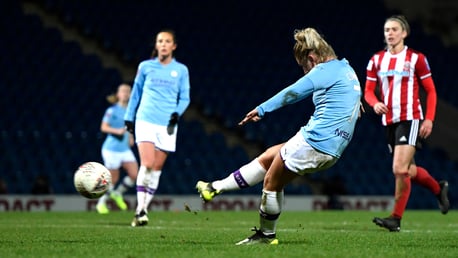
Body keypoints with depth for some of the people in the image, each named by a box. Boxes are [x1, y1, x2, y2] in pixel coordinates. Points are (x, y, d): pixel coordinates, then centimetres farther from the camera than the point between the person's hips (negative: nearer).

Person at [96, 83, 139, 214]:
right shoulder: (112, 110, -10)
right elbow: (103, 127, -11)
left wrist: (130, 137, 7)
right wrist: (117, 131, -24)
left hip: (125, 149, 6)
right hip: (112, 149, -6)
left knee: (134, 174, -8)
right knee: (113, 179, -1)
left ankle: (118, 193, 16)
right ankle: (101, 203, 20)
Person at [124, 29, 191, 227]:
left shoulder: (181, 70, 7)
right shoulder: (145, 67, 6)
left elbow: (184, 98, 9)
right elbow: (136, 93, 15)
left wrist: (177, 113, -10)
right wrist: (129, 118, 13)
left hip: (167, 125, 1)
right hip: (146, 121, -1)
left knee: (156, 169, 1)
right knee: (147, 164, -18)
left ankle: (143, 209, 10)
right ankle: (140, 209, -14)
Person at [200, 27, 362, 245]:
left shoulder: (326, 70, -12)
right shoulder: (346, 69, 15)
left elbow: (291, 93, -7)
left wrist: (261, 110, 3)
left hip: (315, 142, -10)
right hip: (332, 151, 10)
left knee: (272, 182, 4)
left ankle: (266, 235, 15)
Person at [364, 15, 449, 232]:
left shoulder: (416, 58, -3)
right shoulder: (377, 60, 8)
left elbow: (431, 91, 0)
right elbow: (368, 90, 9)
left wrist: (429, 119, -9)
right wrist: (375, 104, -13)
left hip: (410, 119, -5)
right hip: (389, 121, 5)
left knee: (400, 169, -17)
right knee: (409, 170, 13)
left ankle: (396, 218, -10)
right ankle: (439, 188, 41)